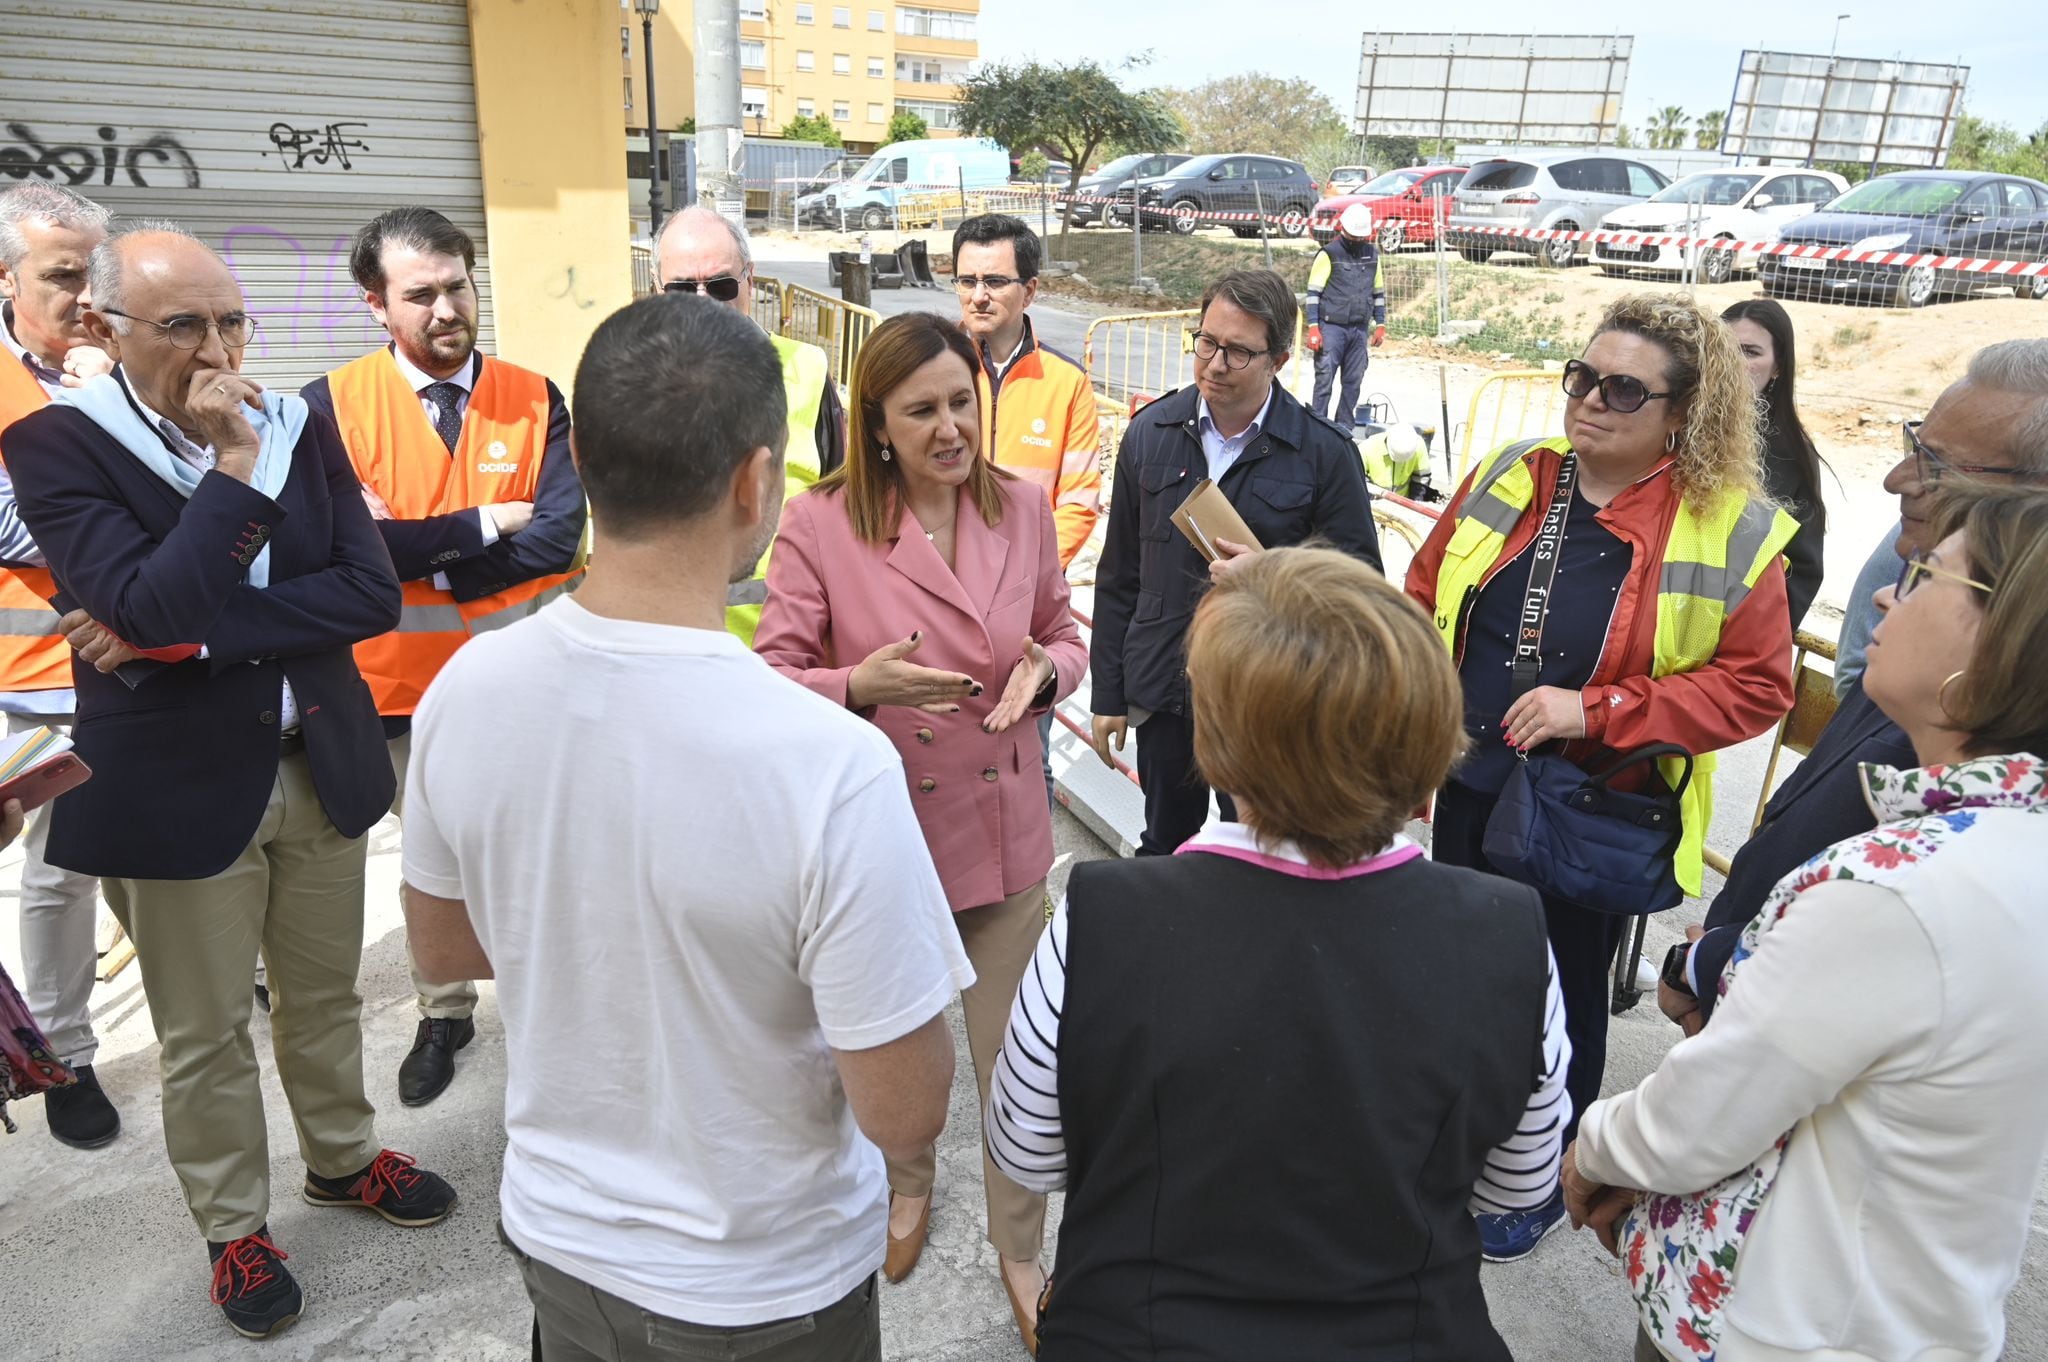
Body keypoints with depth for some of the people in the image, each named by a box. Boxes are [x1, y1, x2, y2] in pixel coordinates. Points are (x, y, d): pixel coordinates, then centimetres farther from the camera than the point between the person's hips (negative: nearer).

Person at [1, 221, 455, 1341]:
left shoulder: (299, 425, 0)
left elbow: (372, 592, -10)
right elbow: (153, 607, -24)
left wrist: (189, 637, -17)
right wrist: (234, 462, -22)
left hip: (319, 764, 3)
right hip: (178, 785, -3)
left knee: (324, 995, 20)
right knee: (203, 1034, 12)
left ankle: (342, 1158, 43)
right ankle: (234, 1227, 33)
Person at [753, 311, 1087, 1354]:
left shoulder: (1021, 506, -2)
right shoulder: (819, 523, -12)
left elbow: (1065, 634, 9)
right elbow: (772, 676, -9)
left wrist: (1044, 670, -14)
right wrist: (859, 686, -29)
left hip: (1002, 824, 2)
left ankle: (1019, 1245, 34)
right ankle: (905, 1186, 53)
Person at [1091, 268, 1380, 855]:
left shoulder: (1325, 452, -8)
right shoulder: (1151, 432, 1)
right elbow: (1119, 577, 6)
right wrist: (1107, 694, 6)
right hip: (1163, 693, 3)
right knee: (1162, 850, 19)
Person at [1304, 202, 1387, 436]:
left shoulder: (1372, 254, 11)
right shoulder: (1329, 254, -5)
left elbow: (1379, 292, 20)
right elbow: (1313, 292, -6)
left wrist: (1380, 325, 15)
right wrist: (1313, 328, -12)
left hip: (1360, 329, 5)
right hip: (1332, 327, -5)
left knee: (1353, 381, 6)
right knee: (1325, 378, -8)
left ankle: (1344, 428, 13)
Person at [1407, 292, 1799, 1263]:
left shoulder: (1730, 531, -12)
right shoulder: (1508, 477, -1)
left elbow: (1756, 685, -12)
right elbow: (1424, 601, 7)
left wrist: (1597, 710, -22)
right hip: (1470, 790, 4)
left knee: (1561, 1000, 14)